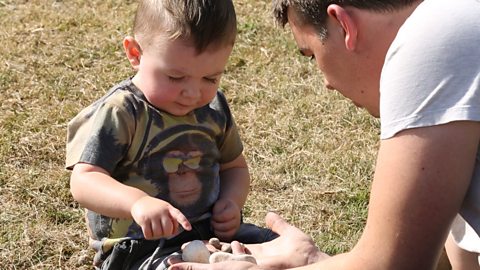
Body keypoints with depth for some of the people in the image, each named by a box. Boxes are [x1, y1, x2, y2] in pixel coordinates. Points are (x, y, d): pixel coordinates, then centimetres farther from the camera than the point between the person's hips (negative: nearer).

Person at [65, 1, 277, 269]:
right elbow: (83, 181, -23)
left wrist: (232, 201, -5)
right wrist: (138, 202, -42)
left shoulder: (214, 108, 4)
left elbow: (234, 166, 18)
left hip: (211, 232, 6)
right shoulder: (118, 114, -16)